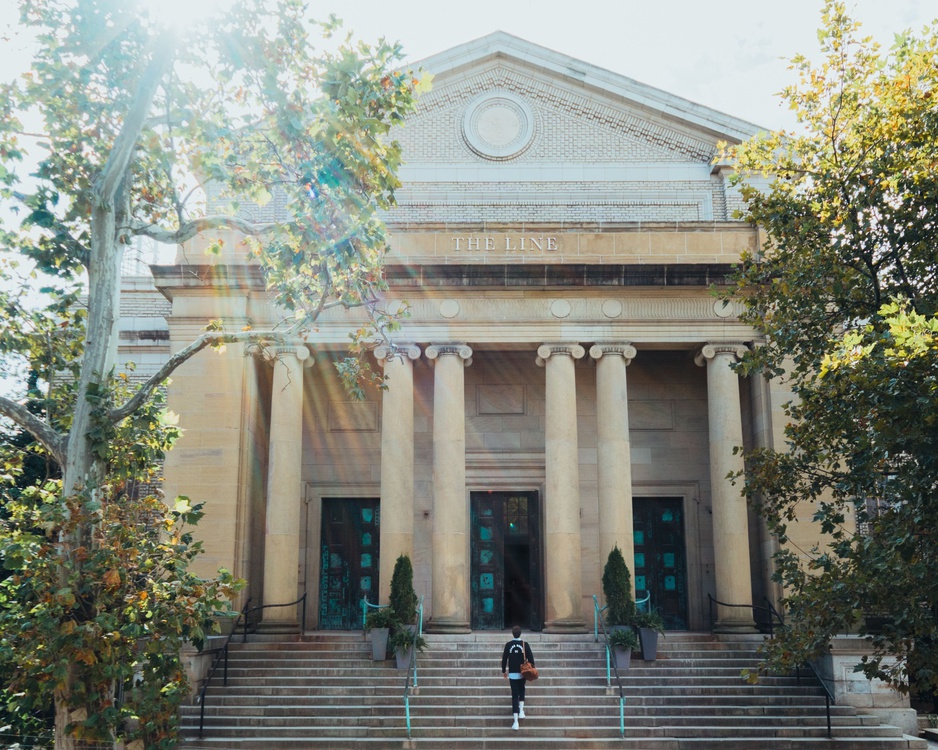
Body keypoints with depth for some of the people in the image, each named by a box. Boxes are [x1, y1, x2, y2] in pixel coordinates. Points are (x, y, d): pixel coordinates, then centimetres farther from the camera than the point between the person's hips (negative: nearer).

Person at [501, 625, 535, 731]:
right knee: (521, 690, 27)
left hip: (512, 673, 0)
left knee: (514, 695, 1)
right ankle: (521, 710, 11)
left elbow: (504, 658, 1)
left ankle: (516, 722, -5)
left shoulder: (508, 645, -5)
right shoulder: (525, 644, -6)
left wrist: (503, 671, 13)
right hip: (522, 673, 0)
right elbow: (530, 658, -5)